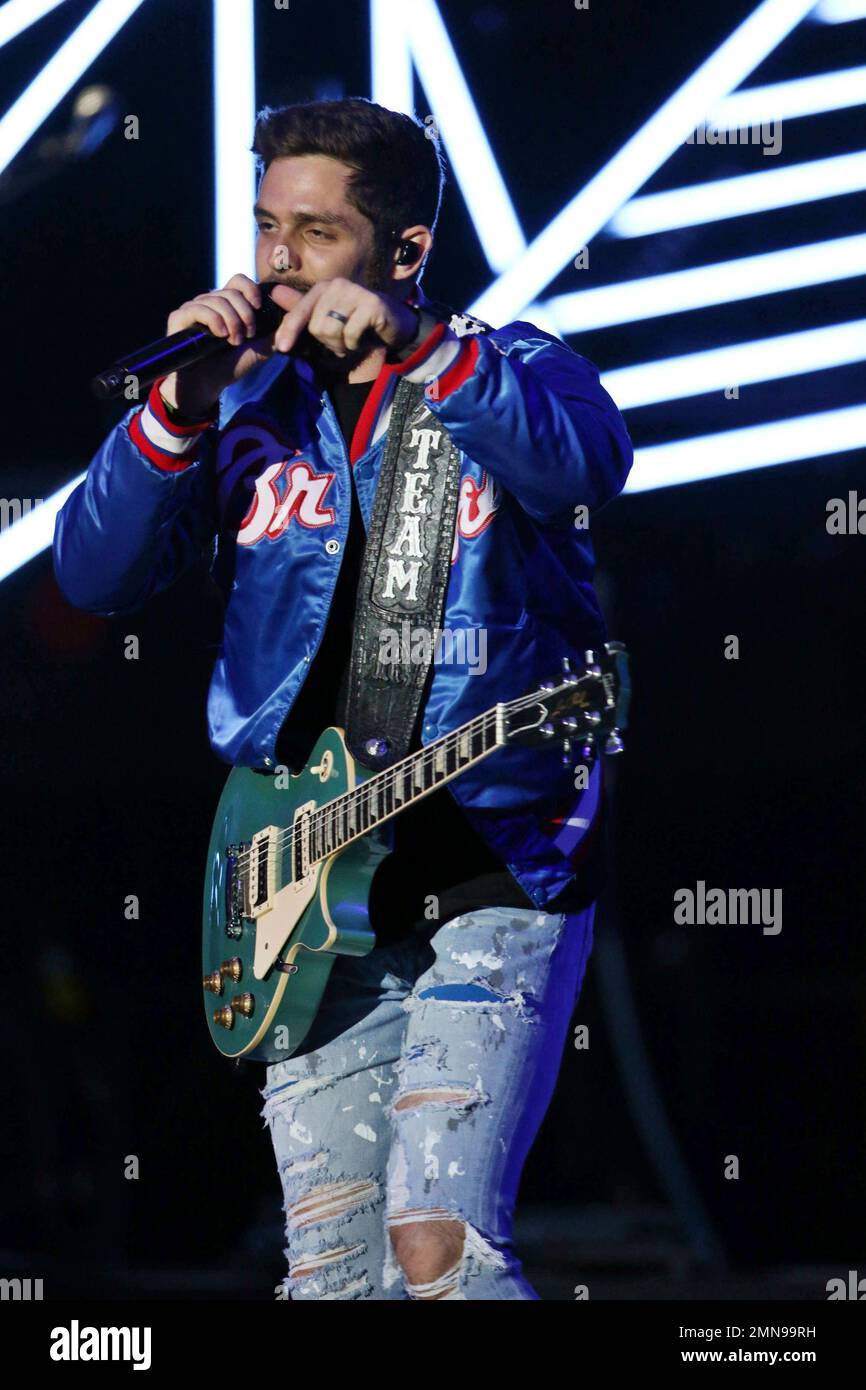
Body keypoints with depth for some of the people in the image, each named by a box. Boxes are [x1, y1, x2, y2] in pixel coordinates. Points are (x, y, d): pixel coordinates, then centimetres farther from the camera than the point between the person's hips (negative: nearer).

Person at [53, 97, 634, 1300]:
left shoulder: (511, 375, -2)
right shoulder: (251, 405, 9)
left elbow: (584, 468, -25)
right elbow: (95, 576, -1)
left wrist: (413, 350, -35)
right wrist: (182, 408, -14)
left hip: (495, 875, -5)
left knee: (436, 1247, -19)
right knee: (330, 1271, 4)